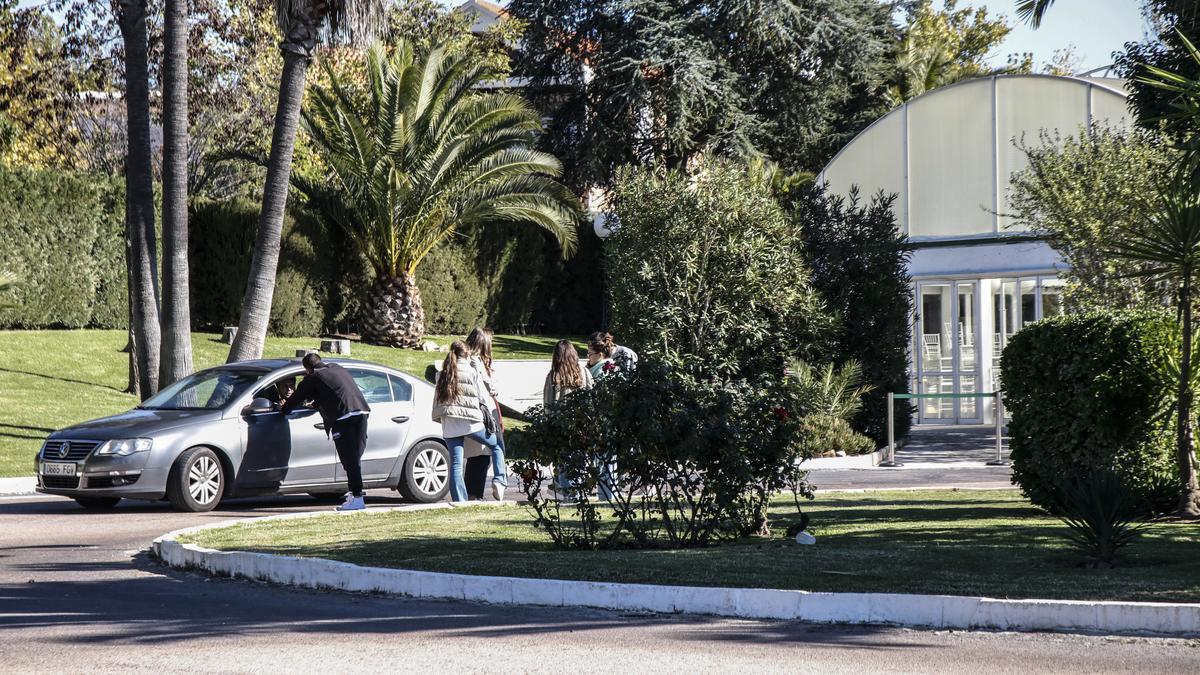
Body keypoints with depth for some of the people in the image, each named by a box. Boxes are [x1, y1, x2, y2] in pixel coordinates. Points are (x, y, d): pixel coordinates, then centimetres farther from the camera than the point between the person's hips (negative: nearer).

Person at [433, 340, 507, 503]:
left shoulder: (443, 374, 11)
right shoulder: (471, 372, -3)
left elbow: (437, 399, 14)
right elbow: (483, 398, -1)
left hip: (449, 426, 4)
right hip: (470, 422, -4)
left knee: (456, 464, 4)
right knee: (497, 445, 15)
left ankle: (459, 500, -1)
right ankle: (499, 480, 0)